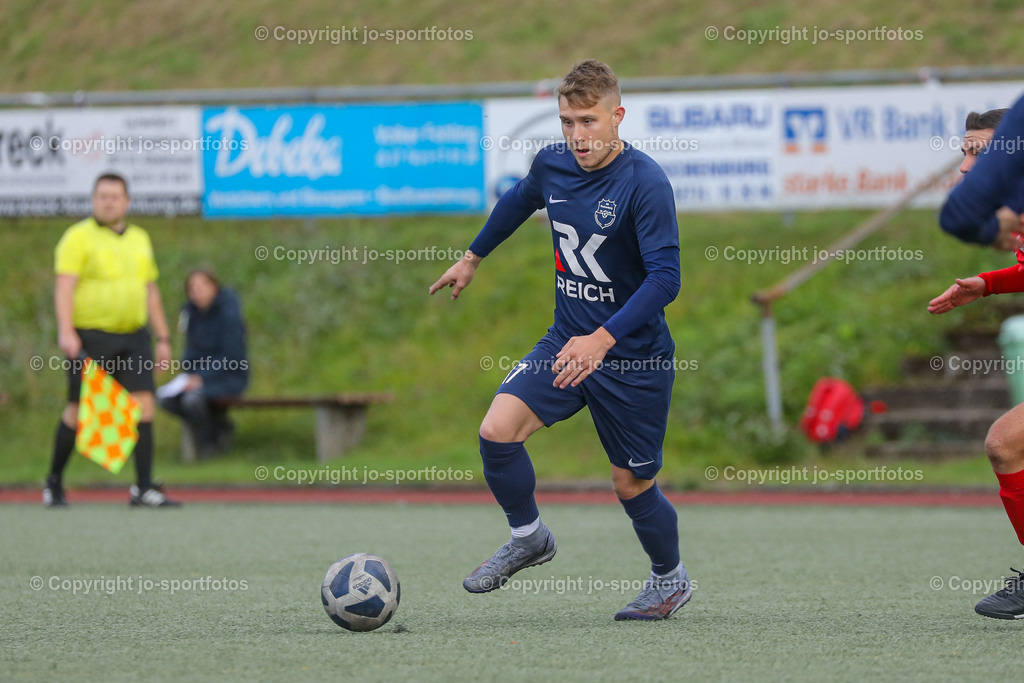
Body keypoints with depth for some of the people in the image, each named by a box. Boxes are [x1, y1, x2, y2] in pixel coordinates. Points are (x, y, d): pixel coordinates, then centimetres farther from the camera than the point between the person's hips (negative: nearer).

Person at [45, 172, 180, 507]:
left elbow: (151, 292, 22)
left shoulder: (139, 238, 16)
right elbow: (64, 287, -12)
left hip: (133, 336, 5)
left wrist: (163, 337, 17)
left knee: (143, 402, -8)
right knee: (78, 410, 1)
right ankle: (54, 482, 18)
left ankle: (143, 488, -7)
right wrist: (66, 331, -24)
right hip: (91, 335, -5)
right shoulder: (78, 237, -3)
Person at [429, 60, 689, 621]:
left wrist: (602, 339, -34)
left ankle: (671, 579, 34)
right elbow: (517, 202, 22)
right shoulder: (552, 164, -2)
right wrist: (472, 258, 33)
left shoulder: (645, 184, -21)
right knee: (497, 431, -15)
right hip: (566, 342, 5)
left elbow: (664, 278, -25)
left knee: (632, 484, 6)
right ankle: (528, 538, 10)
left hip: (634, 356, -5)